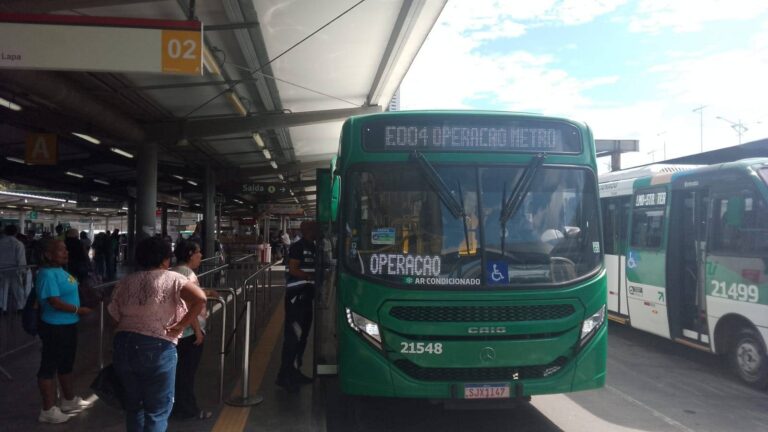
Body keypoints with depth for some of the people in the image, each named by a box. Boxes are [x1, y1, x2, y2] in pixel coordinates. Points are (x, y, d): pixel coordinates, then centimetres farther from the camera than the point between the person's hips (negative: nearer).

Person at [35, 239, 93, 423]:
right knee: (49, 367, 3)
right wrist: (78, 310, -16)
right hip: (54, 327, -10)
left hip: (68, 325, 10)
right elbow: (55, 302, -26)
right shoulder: (48, 274, -21)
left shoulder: (59, 270, 9)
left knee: (66, 364, 21)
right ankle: (48, 410, 14)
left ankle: (69, 401, 37)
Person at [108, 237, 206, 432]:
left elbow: (114, 316, 11)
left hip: (123, 346, 5)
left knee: (133, 405, 23)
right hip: (157, 348, -5)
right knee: (157, 411, 7)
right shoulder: (172, 279, -4)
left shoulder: (125, 281, 11)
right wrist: (180, 326, -13)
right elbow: (200, 299, -20)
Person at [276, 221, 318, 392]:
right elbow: (293, 269, -17)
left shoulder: (312, 248, 14)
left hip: (306, 295, 9)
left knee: (303, 335, 13)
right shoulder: (298, 247, -11)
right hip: (296, 295, -9)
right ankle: (284, 376, -2)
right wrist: (312, 277, -17)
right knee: (293, 335, -8)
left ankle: (294, 372, 24)